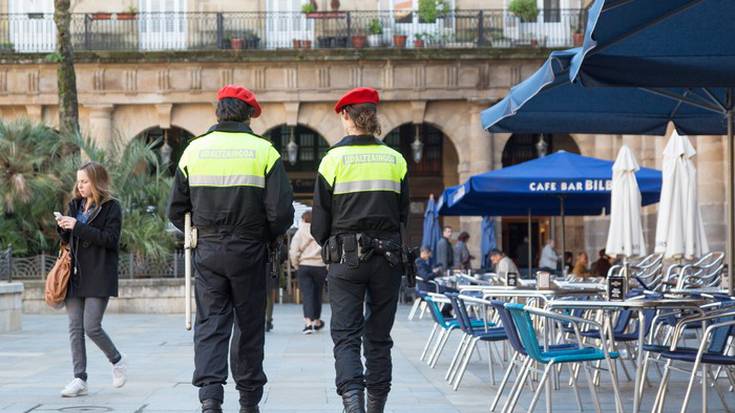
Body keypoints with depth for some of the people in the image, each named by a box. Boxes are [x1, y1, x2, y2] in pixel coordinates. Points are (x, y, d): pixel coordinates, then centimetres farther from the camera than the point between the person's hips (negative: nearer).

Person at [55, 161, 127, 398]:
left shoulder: (111, 207, -4)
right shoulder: (75, 205, 15)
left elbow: (110, 239, -15)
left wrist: (78, 227, -19)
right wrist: (63, 228, -1)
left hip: (99, 276, -6)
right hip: (75, 275, 6)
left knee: (91, 327, -10)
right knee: (75, 328, 1)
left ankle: (117, 361, 16)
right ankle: (79, 380, 4)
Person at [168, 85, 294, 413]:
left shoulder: (194, 149, 2)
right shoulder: (263, 151, -5)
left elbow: (176, 210, 5)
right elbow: (281, 212, -11)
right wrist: (268, 236, 8)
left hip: (208, 253, 1)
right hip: (249, 252, -1)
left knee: (210, 325, 2)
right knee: (249, 326, 10)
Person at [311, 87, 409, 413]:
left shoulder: (334, 159, -4)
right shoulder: (395, 160, 4)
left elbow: (319, 218, 0)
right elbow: (403, 212, 10)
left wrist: (330, 246, 18)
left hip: (346, 255, -3)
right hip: (388, 257, 3)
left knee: (346, 336, -2)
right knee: (379, 337, 12)